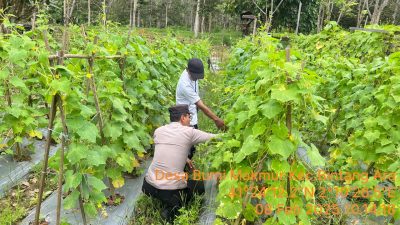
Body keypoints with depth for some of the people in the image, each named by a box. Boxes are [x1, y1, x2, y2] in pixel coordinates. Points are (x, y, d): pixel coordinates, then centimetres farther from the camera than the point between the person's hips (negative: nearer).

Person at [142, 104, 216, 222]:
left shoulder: (158, 130, 7)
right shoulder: (189, 132, -5)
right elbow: (214, 138, 7)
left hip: (148, 186, 6)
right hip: (172, 190, -6)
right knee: (201, 185, 19)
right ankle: (172, 209, 1)